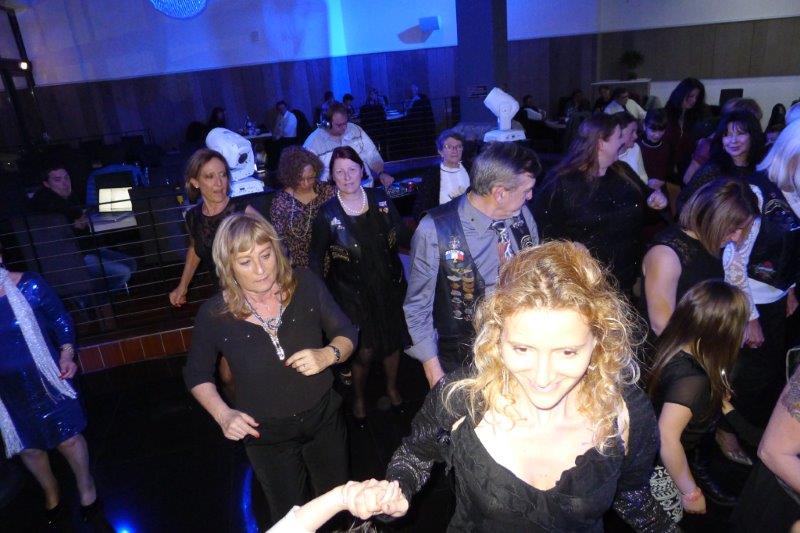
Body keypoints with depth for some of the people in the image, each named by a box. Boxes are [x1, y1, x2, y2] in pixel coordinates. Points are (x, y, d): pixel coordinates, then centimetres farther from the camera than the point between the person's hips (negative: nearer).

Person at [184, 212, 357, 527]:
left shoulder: (306, 285, -17)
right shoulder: (213, 314, -18)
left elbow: (346, 334, -7)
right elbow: (197, 375, -1)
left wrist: (328, 355, -28)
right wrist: (222, 414, -17)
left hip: (324, 419, 1)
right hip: (266, 435, -1)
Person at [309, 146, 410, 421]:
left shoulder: (380, 199, -5)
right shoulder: (327, 213, -11)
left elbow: (402, 236, 3)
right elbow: (317, 260, -6)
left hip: (389, 285, 3)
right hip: (353, 293, -3)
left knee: (393, 340, 19)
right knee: (364, 351, 4)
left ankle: (392, 388, 49)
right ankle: (359, 398, 37)